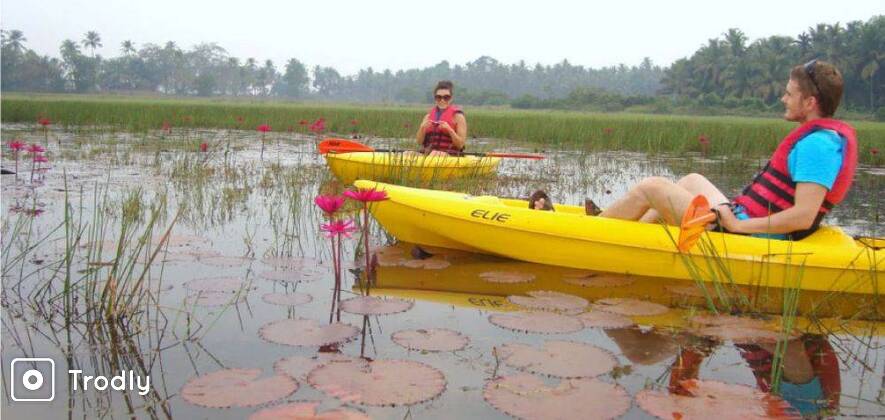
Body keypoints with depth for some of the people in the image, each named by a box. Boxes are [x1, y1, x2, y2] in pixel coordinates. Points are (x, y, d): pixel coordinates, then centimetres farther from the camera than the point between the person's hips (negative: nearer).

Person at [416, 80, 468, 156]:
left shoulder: (457, 116, 3)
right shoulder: (429, 115, 16)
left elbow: (460, 145, -2)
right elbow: (419, 142, 14)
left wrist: (449, 130, -17)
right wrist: (422, 128, -5)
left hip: (450, 155, -4)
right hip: (427, 153, 4)